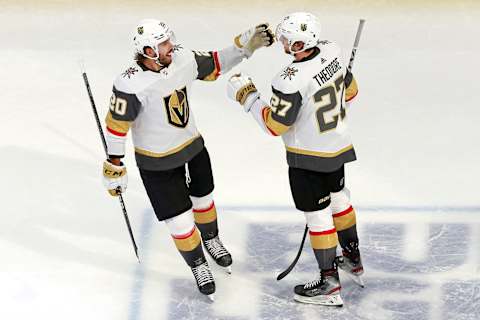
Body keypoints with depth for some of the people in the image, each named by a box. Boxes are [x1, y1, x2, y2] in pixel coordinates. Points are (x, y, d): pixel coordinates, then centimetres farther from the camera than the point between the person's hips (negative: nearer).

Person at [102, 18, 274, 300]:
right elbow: (117, 125, -20)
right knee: (180, 221, 4)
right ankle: (199, 265, 31)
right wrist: (115, 166, -13)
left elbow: (215, 66, 3)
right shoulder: (131, 85, -32)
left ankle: (211, 239, 58)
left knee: (203, 200, 27)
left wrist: (245, 44, -6)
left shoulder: (183, 59, -16)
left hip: (193, 147, 5)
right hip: (157, 163, -5)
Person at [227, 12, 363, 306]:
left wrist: (247, 96, -10)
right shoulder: (332, 54, -7)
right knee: (339, 200, 26)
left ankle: (330, 284, 12)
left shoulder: (291, 80, -30)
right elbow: (350, 91, 9)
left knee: (318, 216, 3)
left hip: (308, 159, -8)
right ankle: (354, 261, 42)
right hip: (339, 147, 8)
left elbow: (275, 125, -20)